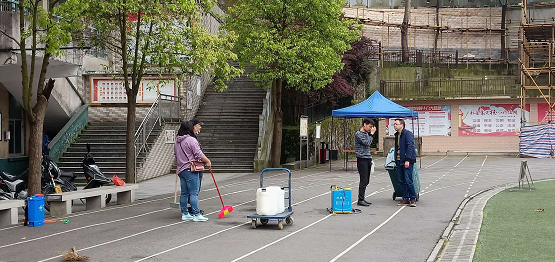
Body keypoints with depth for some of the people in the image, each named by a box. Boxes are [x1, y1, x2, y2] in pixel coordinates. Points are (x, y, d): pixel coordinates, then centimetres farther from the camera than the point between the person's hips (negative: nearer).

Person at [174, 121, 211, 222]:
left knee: (184, 193, 12)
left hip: (181, 170, 9)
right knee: (194, 193, -7)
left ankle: (184, 214, 16)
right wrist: (207, 161, -3)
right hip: (191, 169, -8)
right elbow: (199, 154, -15)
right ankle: (196, 214, -7)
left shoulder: (177, 142, 13)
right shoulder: (191, 140, -13)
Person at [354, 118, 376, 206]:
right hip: (362, 159, -9)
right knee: (363, 180, -10)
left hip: (367, 159, 9)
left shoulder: (366, 134, 18)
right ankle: (360, 200, -6)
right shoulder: (358, 134, -9)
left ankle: (362, 198, 15)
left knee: (366, 181, 9)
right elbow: (367, 143, -20)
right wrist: (372, 134, -10)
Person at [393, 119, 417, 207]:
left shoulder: (408, 134, -11)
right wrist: (396, 160, 14)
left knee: (408, 181, -8)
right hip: (399, 161, 8)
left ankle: (413, 199, 2)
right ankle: (405, 199, 15)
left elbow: (410, 147, -17)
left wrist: (407, 160, -22)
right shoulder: (397, 135, 15)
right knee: (401, 181, 8)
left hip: (407, 161, -8)